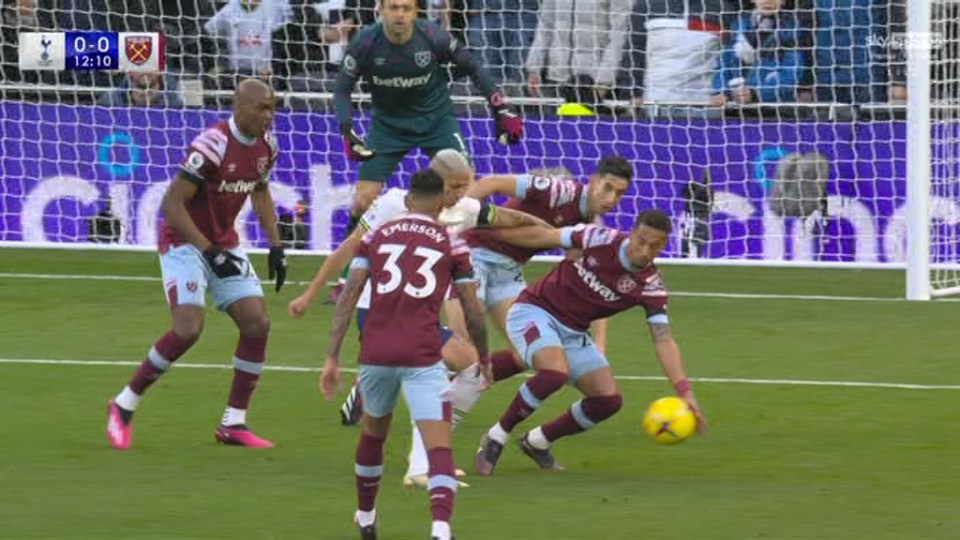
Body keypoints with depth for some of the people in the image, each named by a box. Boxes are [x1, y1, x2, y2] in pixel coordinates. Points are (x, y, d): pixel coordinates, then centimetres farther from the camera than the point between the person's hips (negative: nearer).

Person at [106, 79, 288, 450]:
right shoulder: (212, 146, -26)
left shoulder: (266, 146, 0)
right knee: (189, 328, -21)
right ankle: (124, 406, -3)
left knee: (257, 323, -3)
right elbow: (172, 203, -24)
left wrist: (275, 245, 13)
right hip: (185, 243, -8)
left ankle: (234, 423, 6)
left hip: (224, 245, 8)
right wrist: (209, 251, -27)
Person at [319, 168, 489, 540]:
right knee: (440, 447, -7)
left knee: (373, 434, 27)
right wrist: (485, 359, 25)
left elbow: (348, 297, 5)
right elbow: (473, 313, 9)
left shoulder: (377, 236, 13)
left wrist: (332, 357, 6)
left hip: (375, 353, 3)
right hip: (422, 356, -3)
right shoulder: (452, 244, 7)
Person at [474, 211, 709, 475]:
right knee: (556, 371, -32)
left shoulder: (650, 287, -12)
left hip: (573, 333, 5)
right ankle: (496, 438, -13)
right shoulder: (602, 239, -19)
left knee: (609, 400, -6)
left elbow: (663, 340, -15)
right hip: (534, 312, -5)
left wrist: (685, 392, -27)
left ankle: (537, 442, 18)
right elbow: (540, 237, -8)